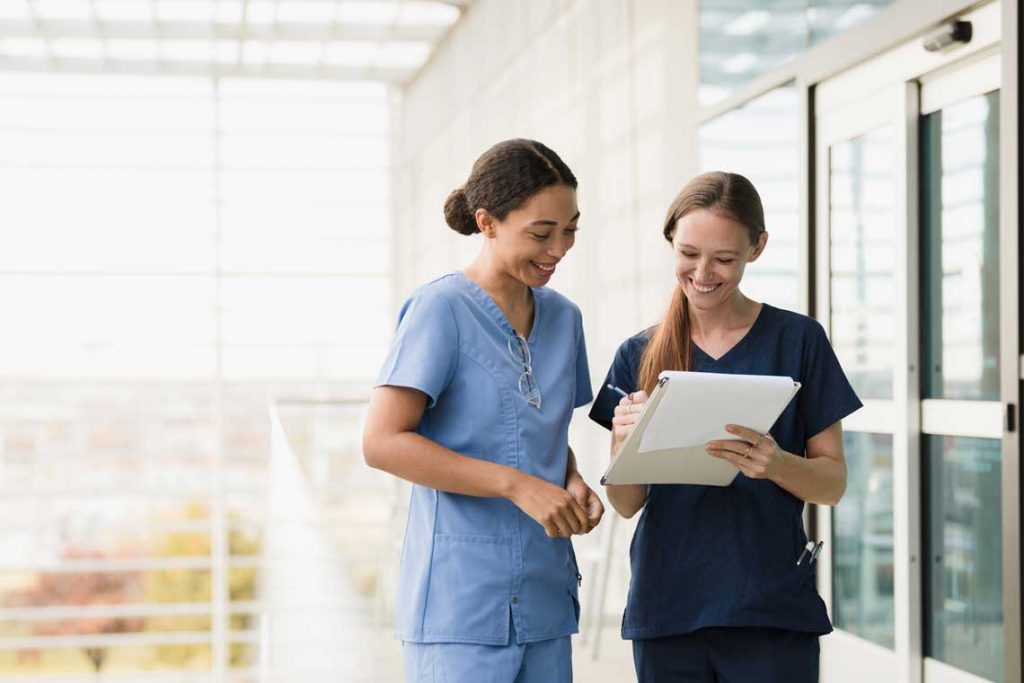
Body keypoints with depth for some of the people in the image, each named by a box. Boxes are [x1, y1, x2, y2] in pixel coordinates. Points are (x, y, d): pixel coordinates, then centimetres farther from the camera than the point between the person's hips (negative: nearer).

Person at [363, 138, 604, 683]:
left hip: (544, 599, 7)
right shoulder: (441, 309, -9)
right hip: (460, 605, -6)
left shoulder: (562, 317, 12)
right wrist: (517, 485, -20)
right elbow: (382, 443, -17)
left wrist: (574, 485, 1)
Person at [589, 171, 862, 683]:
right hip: (668, 609, 2)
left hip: (771, 613, -2)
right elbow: (626, 505, 7)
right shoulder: (640, 355, 6)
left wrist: (775, 464, -20)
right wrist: (623, 443, -14)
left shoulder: (797, 340, 0)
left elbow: (833, 482, 1)